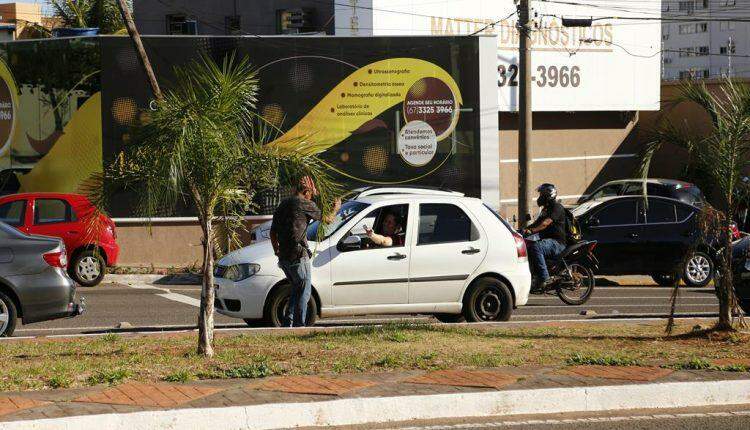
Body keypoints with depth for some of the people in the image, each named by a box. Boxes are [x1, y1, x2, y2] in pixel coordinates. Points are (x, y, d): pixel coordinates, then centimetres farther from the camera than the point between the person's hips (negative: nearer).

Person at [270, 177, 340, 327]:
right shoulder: (306, 204, -6)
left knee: (296, 288, 20)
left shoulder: (283, 204, 16)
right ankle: (299, 324, -4)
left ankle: (288, 322, 15)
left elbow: (273, 232, 22)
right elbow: (327, 219, 7)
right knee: (304, 292, 1)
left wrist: (277, 251, 33)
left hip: (283, 256, 7)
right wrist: (335, 209, 27)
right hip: (299, 256, -7)